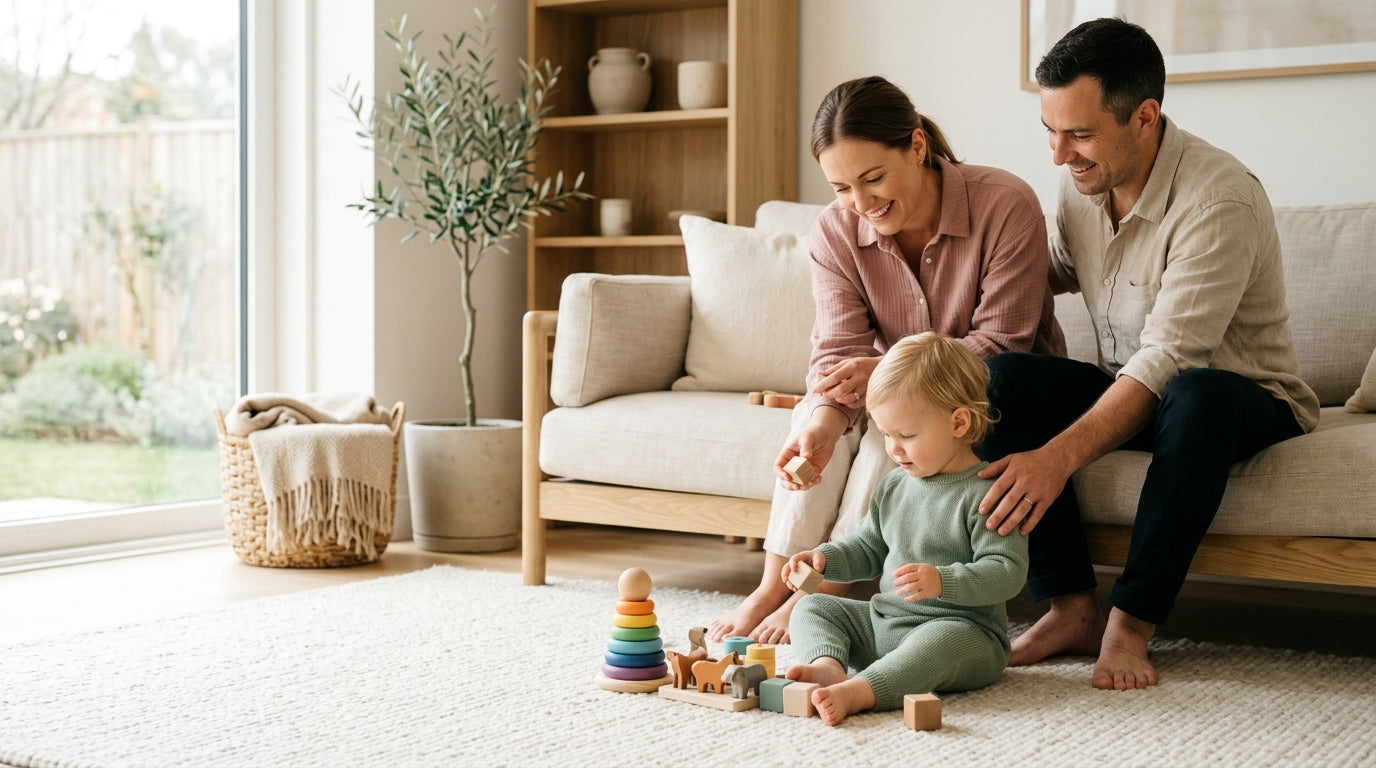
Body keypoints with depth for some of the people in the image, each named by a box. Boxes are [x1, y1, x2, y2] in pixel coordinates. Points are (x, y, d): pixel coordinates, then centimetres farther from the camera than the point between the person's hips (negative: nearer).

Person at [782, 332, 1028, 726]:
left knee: (943, 641, -40)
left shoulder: (985, 492, -13)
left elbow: (1007, 572, -20)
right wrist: (825, 558, 6)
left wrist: (943, 582, -33)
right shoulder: (894, 485, 11)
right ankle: (829, 666, -30)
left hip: (964, 629, -8)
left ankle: (857, 692, -55)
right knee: (812, 608, 0)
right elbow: (869, 547, 25)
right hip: (883, 620, 8)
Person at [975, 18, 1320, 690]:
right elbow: (1057, 273, 21)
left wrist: (1058, 456, -43)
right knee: (1001, 375, -19)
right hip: (1127, 390, 7)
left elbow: (1166, 360, -33)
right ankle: (1072, 608, -18)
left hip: (1248, 401, -6)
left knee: (1195, 395, -41)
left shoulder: (1220, 198, -26)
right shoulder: (1081, 180, -2)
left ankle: (1131, 623, -26)